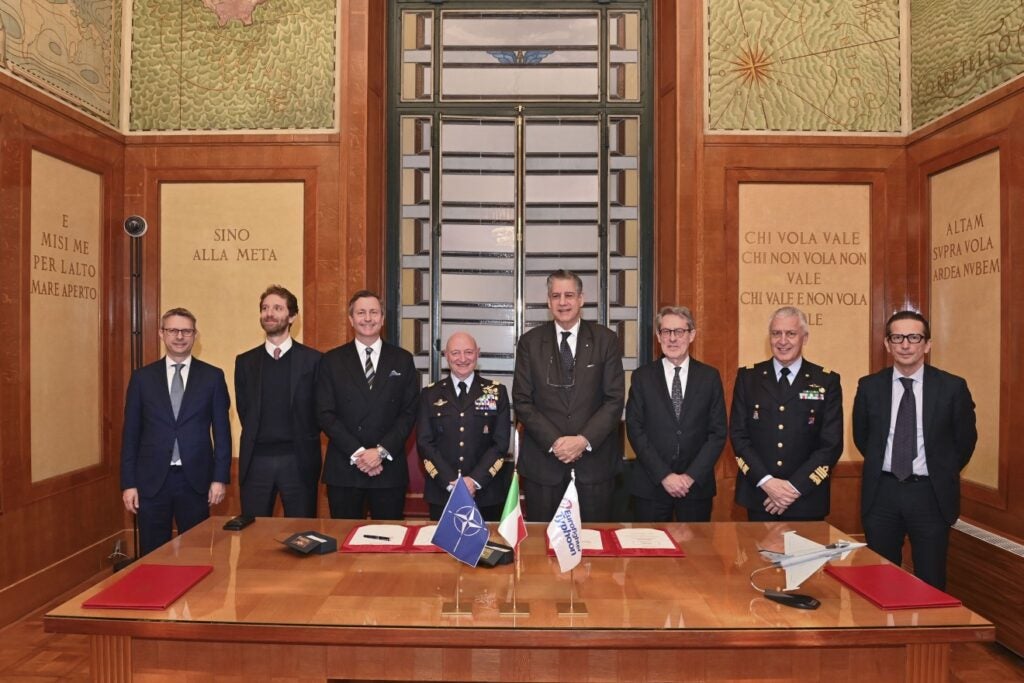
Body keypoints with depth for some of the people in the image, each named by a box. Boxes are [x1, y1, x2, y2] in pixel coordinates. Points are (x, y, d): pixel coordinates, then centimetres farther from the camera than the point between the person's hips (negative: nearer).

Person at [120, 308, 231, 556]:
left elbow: (222, 431, 1)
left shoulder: (212, 376, 1)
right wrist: (128, 483, 1)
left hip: (196, 480, -1)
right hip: (152, 480, 1)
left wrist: (220, 478, -4)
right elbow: (130, 433, 5)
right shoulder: (142, 377, 4)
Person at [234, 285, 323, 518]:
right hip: (255, 461, 2)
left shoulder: (313, 359, 0)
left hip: (298, 461, -2)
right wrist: (259, 440, 6)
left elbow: (319, 409, 3)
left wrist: (304, 445, 3)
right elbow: (244, 411, 11)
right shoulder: (245, 361, 8)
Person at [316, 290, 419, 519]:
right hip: (343, 468, 0)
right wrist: (357, 452, -11)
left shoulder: (402, 360, 6)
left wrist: (382, 451, -10)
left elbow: (409, 412, 1)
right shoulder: (332, 361, 5)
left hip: (389, 469, 0)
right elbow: (325, 414, -1)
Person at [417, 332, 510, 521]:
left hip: (485, 495, 0)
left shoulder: (497, 392, 2)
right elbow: (425, 443, 0)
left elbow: (501, 443, -2)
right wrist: (450, 482, -11)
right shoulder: (430, 394, 5)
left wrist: (475, 480, -12)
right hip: (441, 493, 1)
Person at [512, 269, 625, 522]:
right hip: (542, 461, 0)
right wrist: (553, 442, -11)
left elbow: (614, 399, -1)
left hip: (595, 459, 0)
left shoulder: (606, 340, 2)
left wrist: (584, 440, -12)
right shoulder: (530, 342, 3)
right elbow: (522, 401, 0)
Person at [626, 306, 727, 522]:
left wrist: (692, 476, -8)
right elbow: (634, 429, -4)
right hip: (650, 486, 0)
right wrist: (664, 475, -11)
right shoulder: (642, 376, 1)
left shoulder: (710, 377, 3)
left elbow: (718, 432, 1)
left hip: (697, 485, 1)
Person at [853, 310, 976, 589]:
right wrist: (883, 467, 10)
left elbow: (965, 439, 7)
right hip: (882, 492, 1)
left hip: (931, 494, -1)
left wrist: (941, 475, 9)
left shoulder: (953, 387, -5)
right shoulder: (869, 387, -1)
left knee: (931, 581, 10)